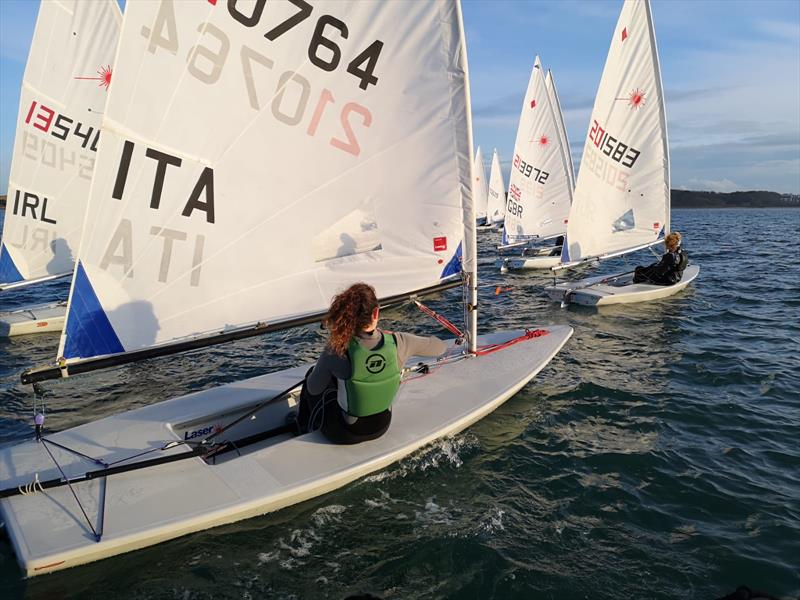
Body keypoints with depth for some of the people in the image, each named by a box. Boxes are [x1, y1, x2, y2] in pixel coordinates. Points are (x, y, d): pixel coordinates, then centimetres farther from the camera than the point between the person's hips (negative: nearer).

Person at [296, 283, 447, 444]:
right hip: (381, 427, 3)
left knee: (311, 375, 23)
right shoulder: (398, 343, -22)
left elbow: (313, 389, -11)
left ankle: (304, 431, 44)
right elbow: (440, 347, -4)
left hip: (345, 434, -3)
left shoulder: (336, 351, -28)